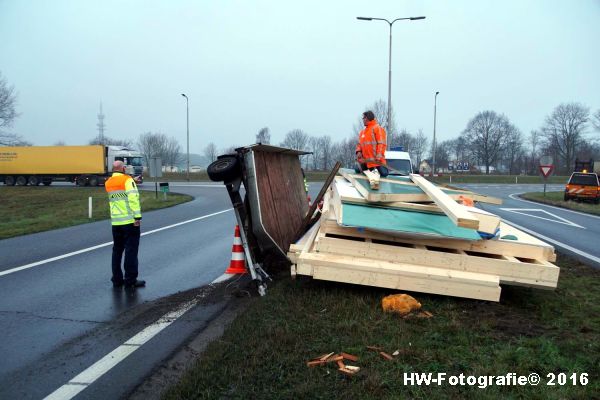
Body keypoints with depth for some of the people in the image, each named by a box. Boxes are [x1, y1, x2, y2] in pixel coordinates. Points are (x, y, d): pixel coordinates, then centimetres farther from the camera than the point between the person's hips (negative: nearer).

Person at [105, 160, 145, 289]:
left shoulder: (108, 183, 12)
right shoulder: (127, 179, -9)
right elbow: (134, 198, -19)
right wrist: (138, 216, -20)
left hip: (115, 222, 6)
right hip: (130, 221, -6)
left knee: (117, 250, 15)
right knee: (131, 250, 0)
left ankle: (117, 279, 20)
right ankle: (130, 280, 3)